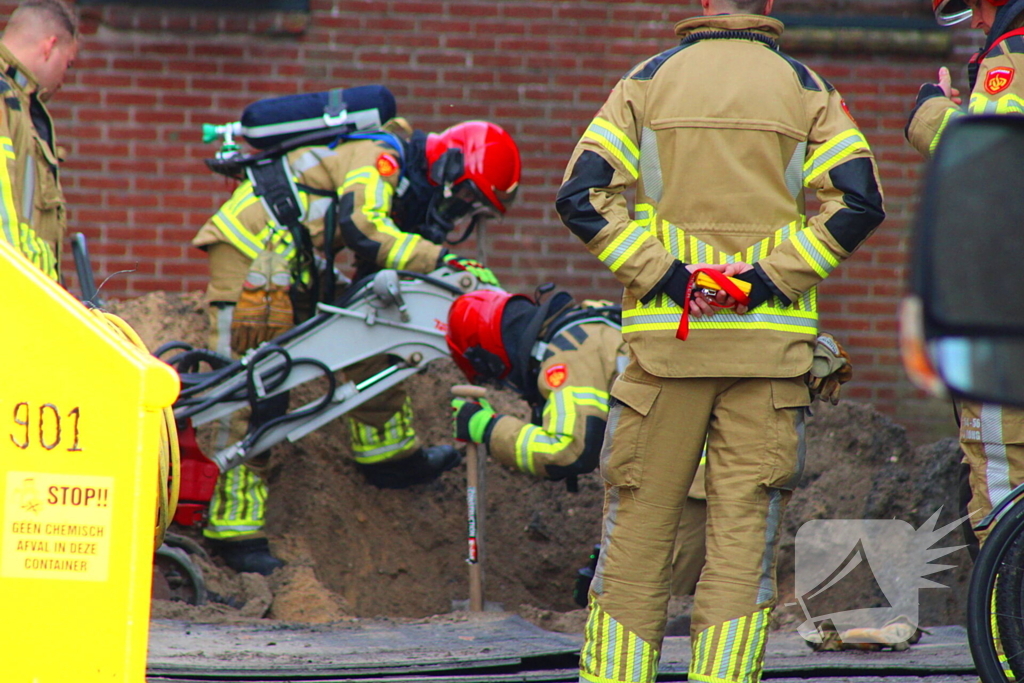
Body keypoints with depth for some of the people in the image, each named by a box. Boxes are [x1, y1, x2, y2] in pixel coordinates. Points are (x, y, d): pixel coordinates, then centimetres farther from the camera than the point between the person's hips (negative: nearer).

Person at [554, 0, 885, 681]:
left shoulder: (648, 80, 5)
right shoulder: (805, 89, 5)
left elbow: (582, 196, -5)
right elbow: (858, 203, -7)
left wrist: (658, 273, -6)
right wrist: (775, 274, -6)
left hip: (666, 341, 0)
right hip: (770, 343, 0)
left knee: (638, 529, 6)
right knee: (745, 533, 1)